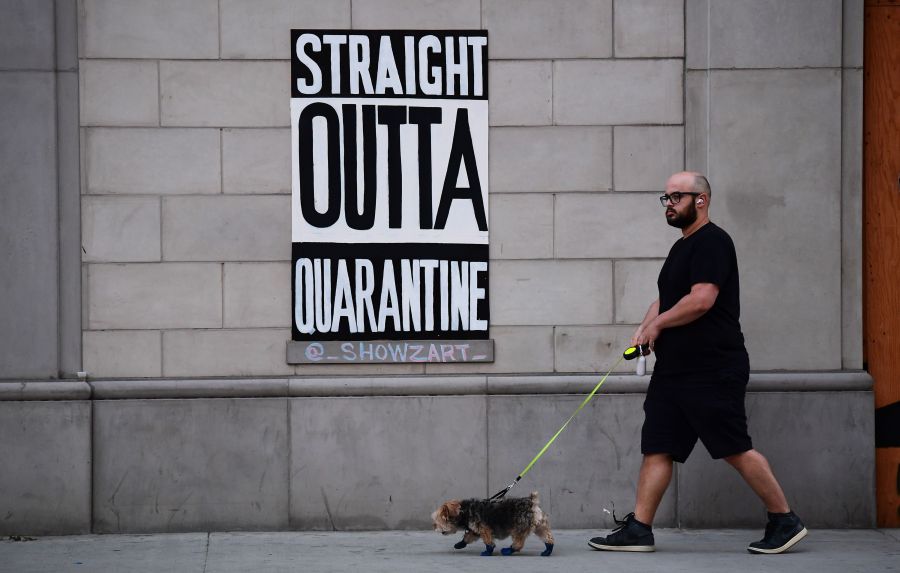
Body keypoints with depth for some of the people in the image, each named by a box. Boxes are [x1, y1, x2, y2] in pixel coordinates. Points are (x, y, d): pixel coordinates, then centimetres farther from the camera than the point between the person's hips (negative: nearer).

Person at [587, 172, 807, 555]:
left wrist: (657, 324, -8)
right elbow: (666, 299, 28)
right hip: (674, 371, 10)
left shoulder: (712, 242, -11)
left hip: (713, 372, -10)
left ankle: (785, 521, 3)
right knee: (656, 448, 4)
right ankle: (638, 529, 5)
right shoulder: (682, 247, 20)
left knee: (736, 451, -7)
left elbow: (701, 300, -21)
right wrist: (645, 328, 8)